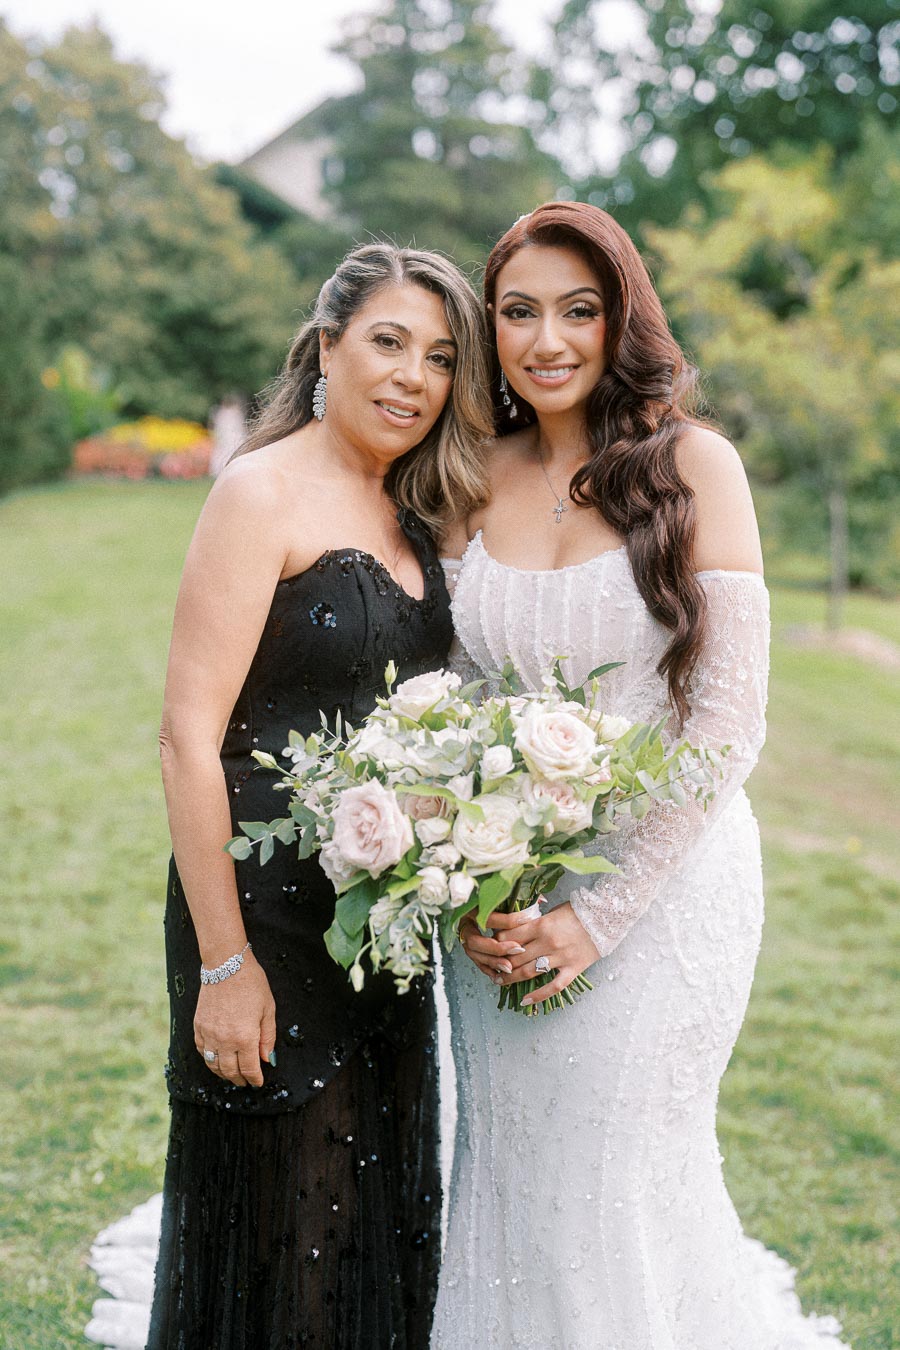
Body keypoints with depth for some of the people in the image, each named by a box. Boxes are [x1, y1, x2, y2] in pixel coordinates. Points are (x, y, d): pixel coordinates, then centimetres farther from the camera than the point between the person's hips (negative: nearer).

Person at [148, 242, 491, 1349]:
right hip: (271, 907, -7)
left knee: (383, 1211, 17)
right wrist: (223, 961, -20)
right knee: (281, 1225, 5)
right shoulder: (263, 493, -12)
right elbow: (189, 737, -17)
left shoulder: (411, 516, 11)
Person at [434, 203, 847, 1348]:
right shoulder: (474, 479, 4)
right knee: (505, 1183, 14)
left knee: (616, 1191, 6)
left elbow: (727, 724, -12)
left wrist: (601, 913, -15)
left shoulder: (691, 463, -8)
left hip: (658, 877, -4)